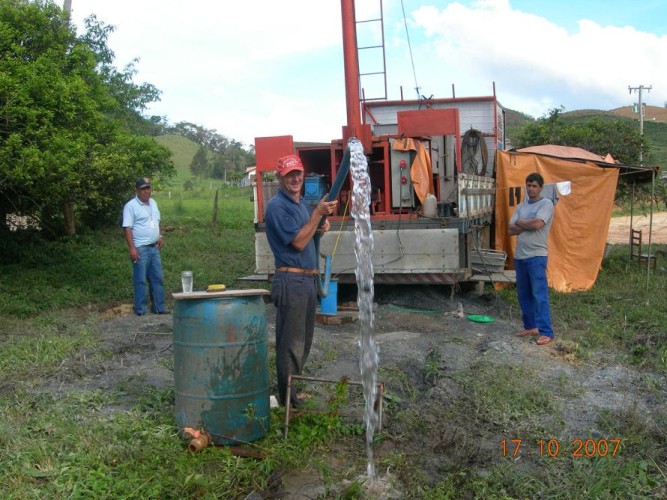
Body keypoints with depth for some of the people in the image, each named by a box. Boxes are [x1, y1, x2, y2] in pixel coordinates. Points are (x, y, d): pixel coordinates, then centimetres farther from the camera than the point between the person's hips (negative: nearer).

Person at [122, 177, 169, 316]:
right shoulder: (131, 206, -10)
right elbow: (127, 228, -15)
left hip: (154, 247, 7)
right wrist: (132, 248, -20)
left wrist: (160, 236, 11)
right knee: (140, 280, -1)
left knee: (157, 278, 10)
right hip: (140, 249, -7)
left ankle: (159, 306, 18)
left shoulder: (153, 203, 13)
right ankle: (140, 309, 7)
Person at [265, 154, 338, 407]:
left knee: (304, 342, 18)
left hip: (308, 279, 9)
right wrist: (318, 212, -17)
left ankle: (295, 390, 31)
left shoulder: (302, 203, 15)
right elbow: (298, 242, -18)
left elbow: (310, 233, 30)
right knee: (291, 343, -3)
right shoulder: (277, 206, -12)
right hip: (290, 279, -9)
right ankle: (288, 399, 6)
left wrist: (322, 226, 7)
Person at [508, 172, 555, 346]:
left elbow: (537, 224, -20)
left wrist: (520, 222, -4)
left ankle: (546, 332, -9)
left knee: (540, 295, -10)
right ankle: (530, 326, 23)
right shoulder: (521, 206, 14)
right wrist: (528, 225, -10)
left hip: (537, 256, -7)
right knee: (523, 295, 12)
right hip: (519, 256, 7)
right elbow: (511, 230, 4)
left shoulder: (546, 204, -4)